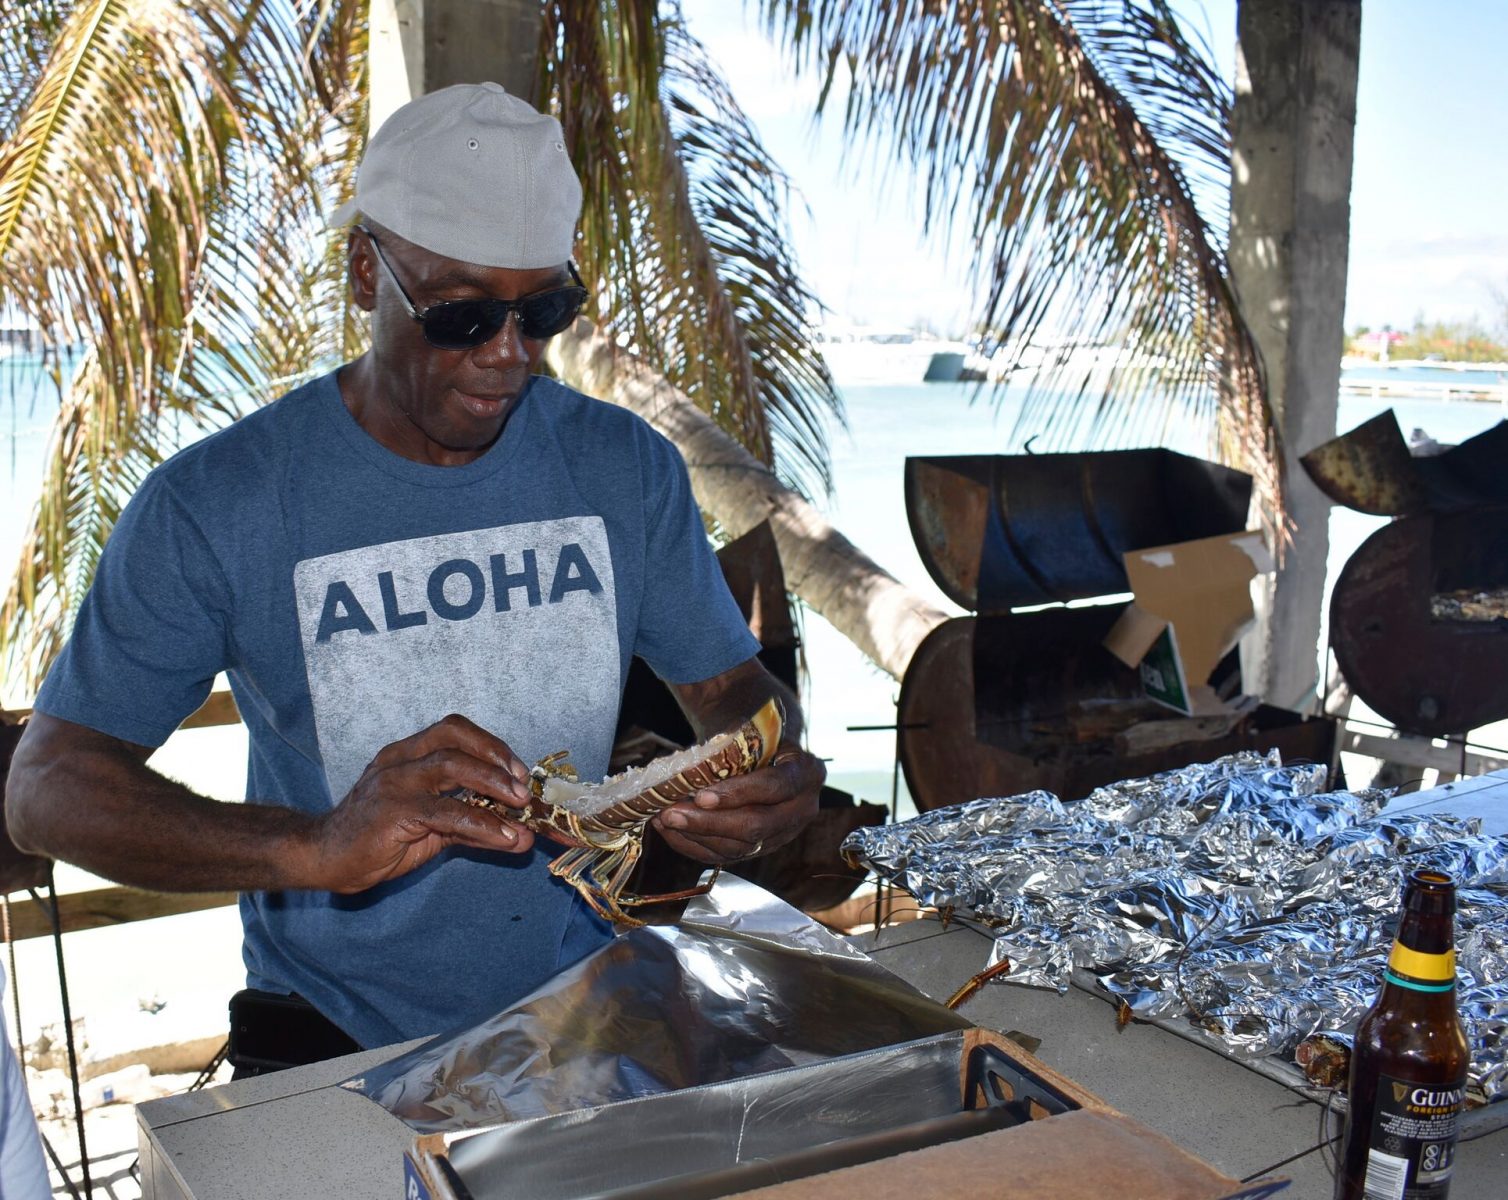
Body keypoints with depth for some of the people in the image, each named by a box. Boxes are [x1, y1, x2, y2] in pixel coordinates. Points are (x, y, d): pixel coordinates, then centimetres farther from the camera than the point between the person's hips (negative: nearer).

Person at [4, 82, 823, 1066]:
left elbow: (733, 685, 9)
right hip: (339, 1043, -1)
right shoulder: (215, 505, -9)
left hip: (585, 992, 2)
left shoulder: (627, 467, 2)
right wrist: (316, 847, -29)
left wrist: (771, 779, -17)